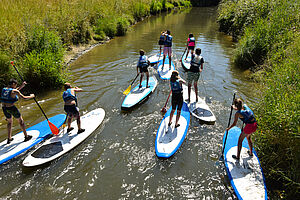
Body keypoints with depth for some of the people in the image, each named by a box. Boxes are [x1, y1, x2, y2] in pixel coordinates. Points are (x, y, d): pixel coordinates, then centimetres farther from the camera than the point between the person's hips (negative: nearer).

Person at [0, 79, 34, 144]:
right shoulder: (14, 91, -15)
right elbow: (24, 97, -13)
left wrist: (21, 86, 17)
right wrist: (31, 96, 5)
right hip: (12, 108, -7)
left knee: (9, 121, 26)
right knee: (21, 121, 11)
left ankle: (9, 138, 31)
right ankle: (26, 136, 20)